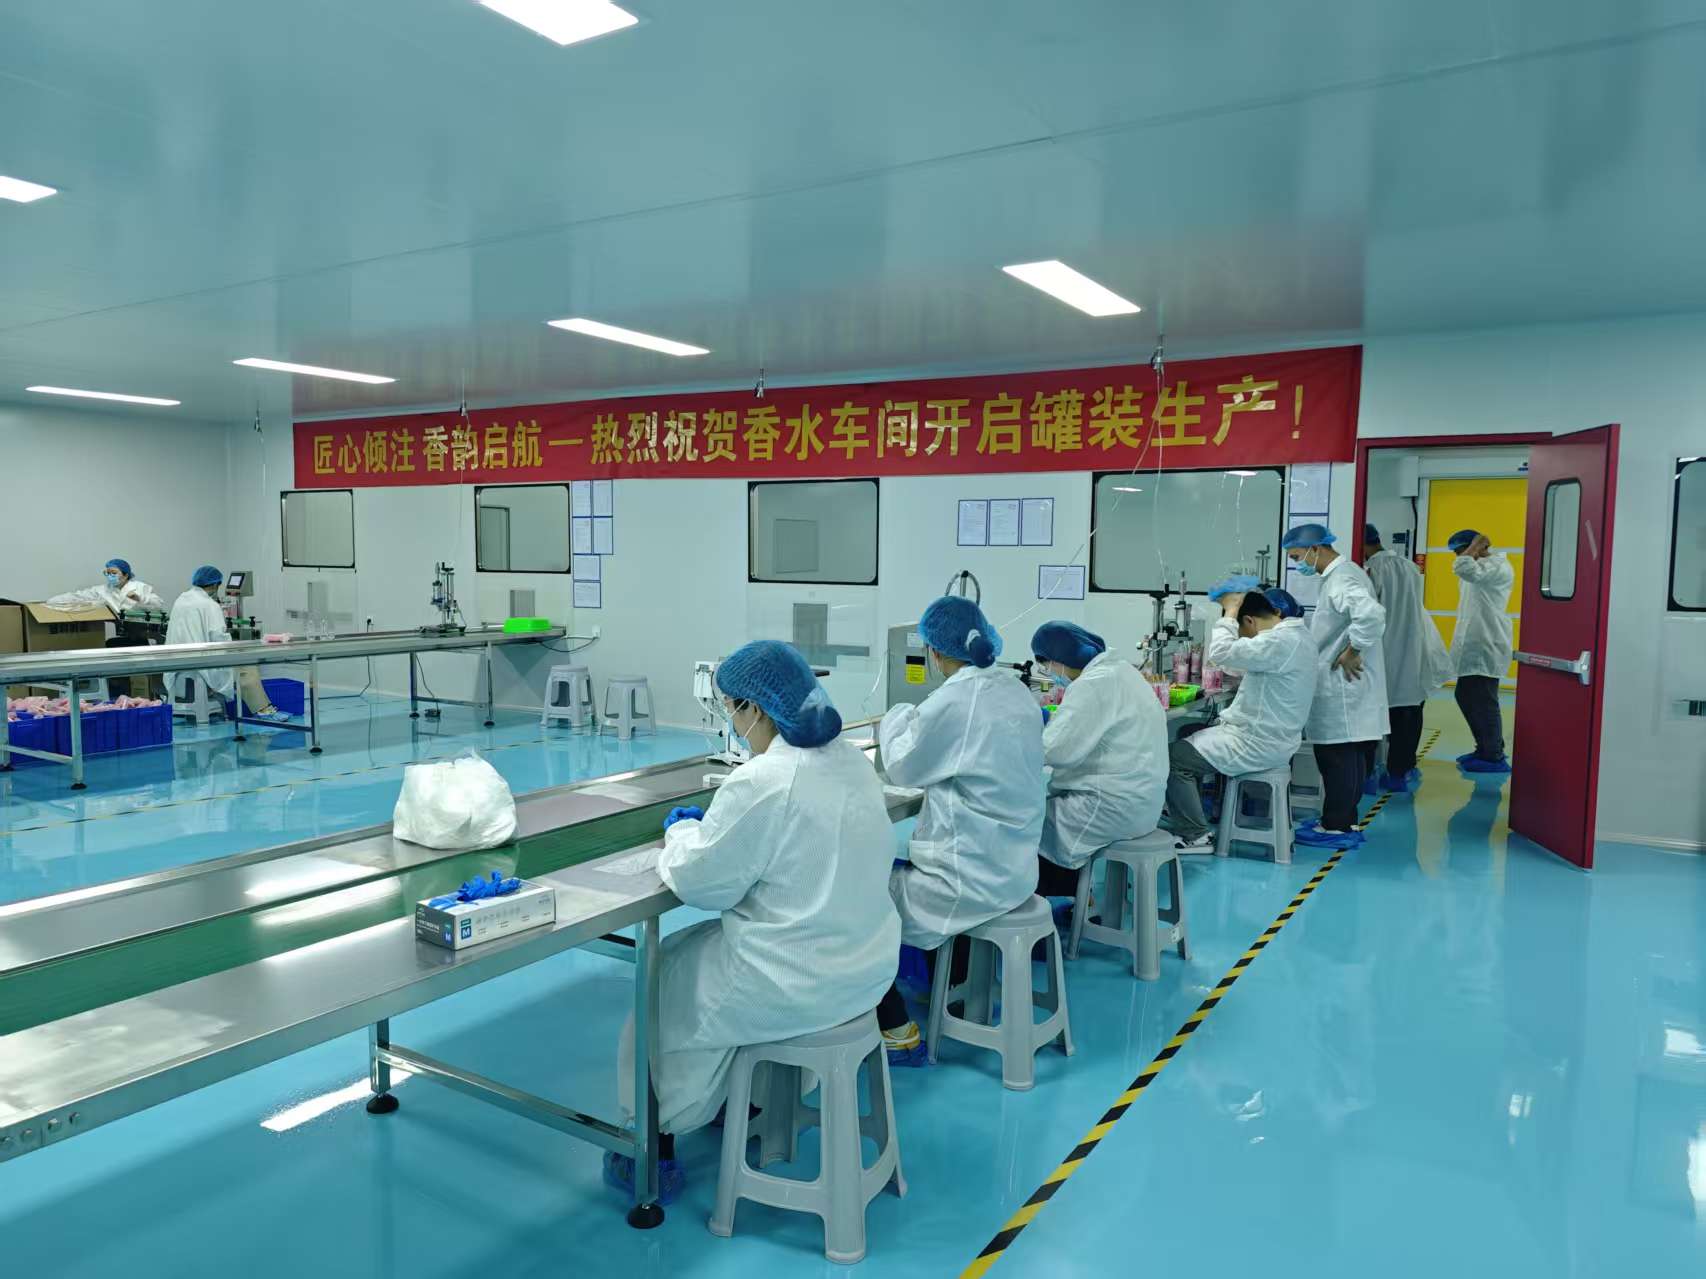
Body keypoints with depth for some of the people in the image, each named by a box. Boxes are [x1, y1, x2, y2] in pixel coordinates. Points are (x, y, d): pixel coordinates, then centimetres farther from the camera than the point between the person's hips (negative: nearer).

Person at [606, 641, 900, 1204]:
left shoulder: (761, 780, -25)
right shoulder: (854, 761, 1)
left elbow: (698, 880, -15)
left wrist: (682, 832, 5)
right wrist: (712, 827, 13)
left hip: (800, 984, -8)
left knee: (668, 974, 18)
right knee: (705, 946, 30)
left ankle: (655, 1144, 29)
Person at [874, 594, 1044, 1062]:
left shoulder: (951, 700, -22)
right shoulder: (1016, 691, 3)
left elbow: (904, 768, -6)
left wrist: (896, 719, 10)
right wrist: (919, 722, 18)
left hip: (969, 879, -9)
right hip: (1011, 868, 9)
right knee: (899, 872, 30)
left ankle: (897, 1032, 13)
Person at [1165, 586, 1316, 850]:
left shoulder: (1281, 641, -25)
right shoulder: (1294, 633, 8)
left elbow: (1222, 653, -29)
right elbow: (1237, 662, 17)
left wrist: (1229, 611, -17)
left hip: (1257, 745, -11)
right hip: (1267, 736, 11)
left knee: (1174, 758, -9)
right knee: (1188, 737, 19)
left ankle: (1195, 836, 0)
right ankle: (1190, 816, 26)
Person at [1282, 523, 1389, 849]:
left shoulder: (1340, 580, -18)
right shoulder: (1343, 574, 14)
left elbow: (1372, 615, -34)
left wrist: (1350, 653, -23)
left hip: (1343, 690, -10)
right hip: (1344, 689, 10)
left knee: (1339, 759, -2)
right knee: (1348, 758, 15)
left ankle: (1337, 827, 6)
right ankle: (1343, 821, 23)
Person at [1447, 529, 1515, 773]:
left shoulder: (1499, 566, -14)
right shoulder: (1480, 568, 18)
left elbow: (1463, 569, -29)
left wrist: (1476, 546, -16)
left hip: (1486, 647, -10)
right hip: (1473, 647, 10)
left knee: (1484, 703, -5)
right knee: (1466, 698, 14)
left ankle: (1494, 758, 2)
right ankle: (1485, 749, 25)